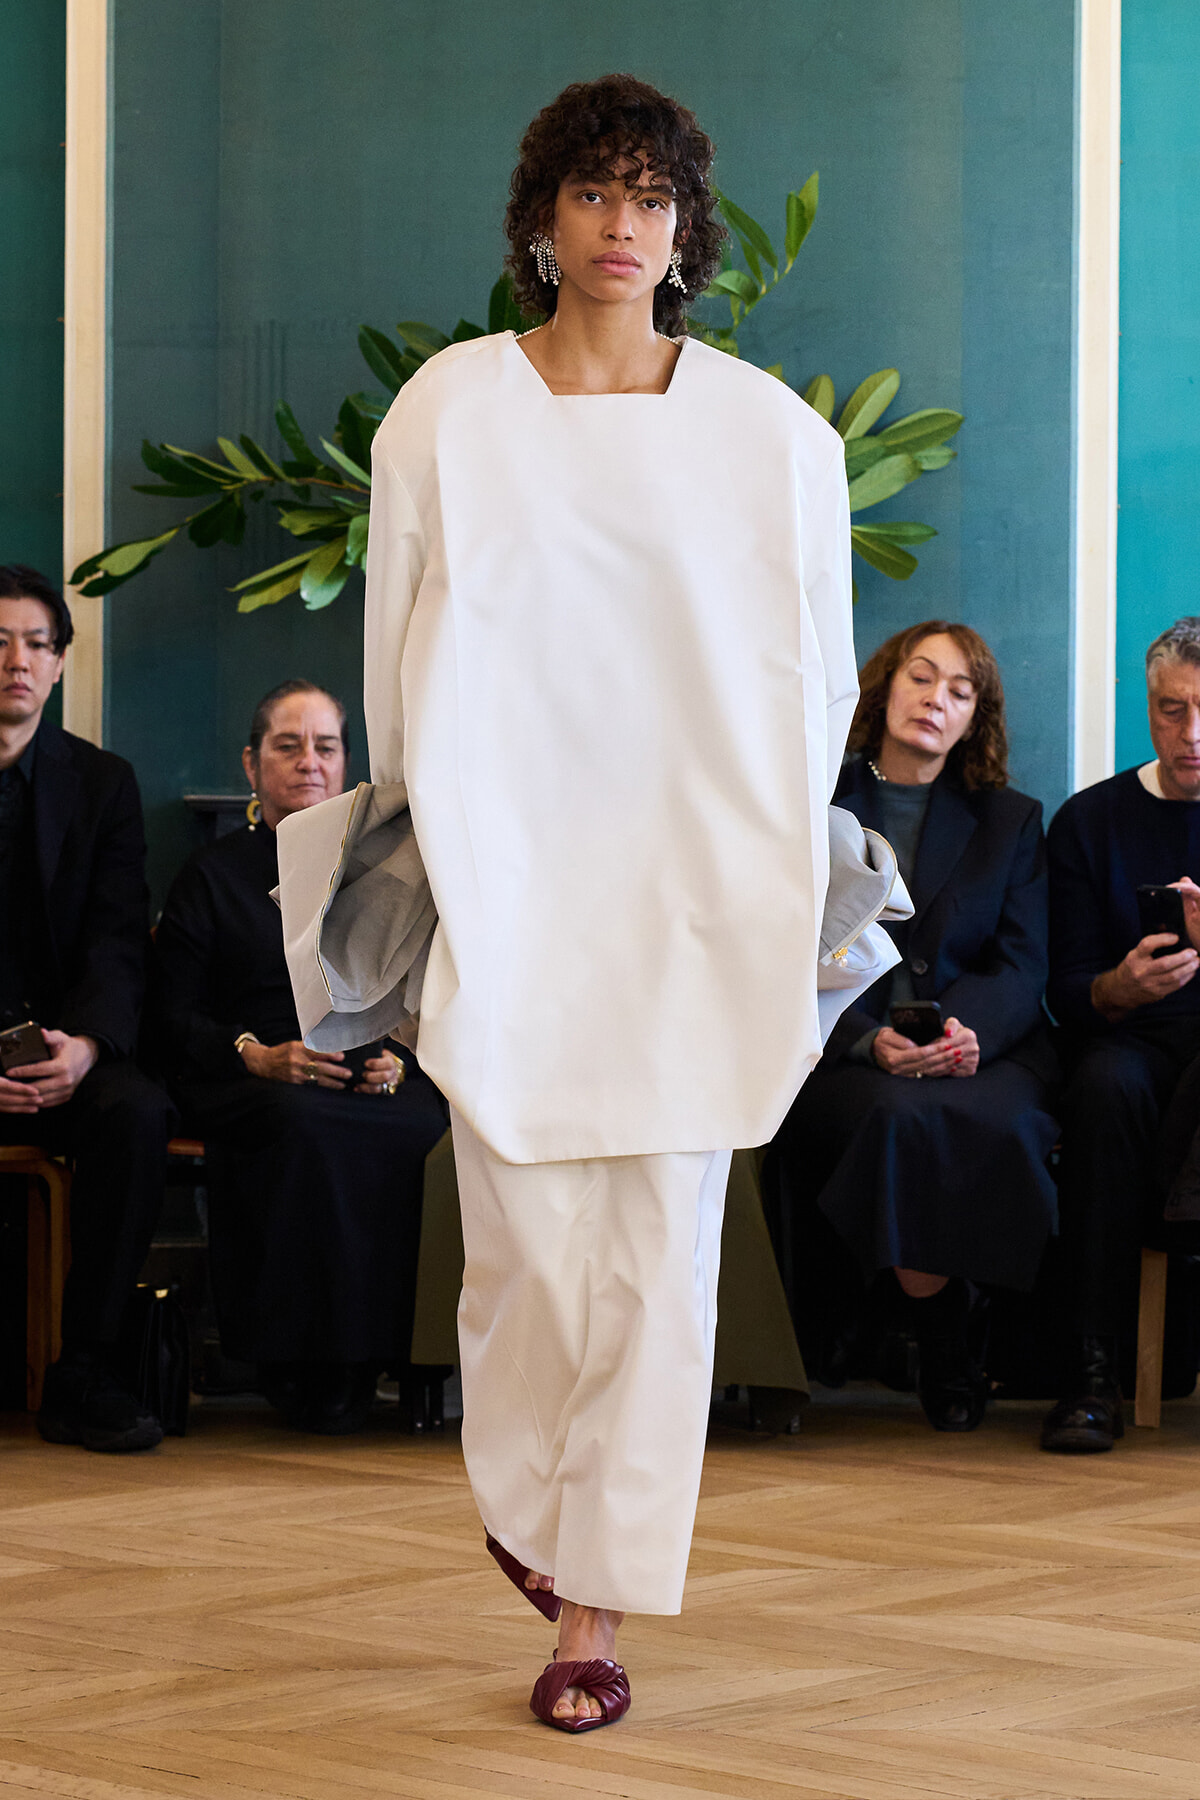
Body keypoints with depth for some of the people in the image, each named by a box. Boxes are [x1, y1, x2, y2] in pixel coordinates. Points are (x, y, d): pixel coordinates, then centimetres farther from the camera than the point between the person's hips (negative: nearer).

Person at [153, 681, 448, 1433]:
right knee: (306, 1127, -40)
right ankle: (308, 1368, -31)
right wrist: (261, 1056, -13)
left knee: (432, 1131, -36)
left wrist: (398, 1062, -7)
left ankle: (404, 1355, -26)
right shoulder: (213, 875, 16)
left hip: (375, 1086, 2)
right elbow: (174, 1018, 6)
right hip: (250, 1087, -2)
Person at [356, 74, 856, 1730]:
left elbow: (821, 679, 9)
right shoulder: (447, 414, 0)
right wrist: (429, 860, 7)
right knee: (529, 1248, 2)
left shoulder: (776, 436, 0)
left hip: (693, 906, 0)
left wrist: (766, 871, 10)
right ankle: (524, 1494, 33)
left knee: (660, 1262, -1)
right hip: (507, 894, 0)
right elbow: (397, 662, 7)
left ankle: (597, 1605, 9)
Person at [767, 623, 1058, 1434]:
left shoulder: (1012, 821, 18)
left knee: (994, 1123, -35)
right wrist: (867, 1040, -17)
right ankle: (947, 1344, -17)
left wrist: (969, 1029, -17)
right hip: (840, 1053, -1)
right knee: (900, 1118, -37)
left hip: (981, 1049, 1)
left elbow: (1022, 968, 7)